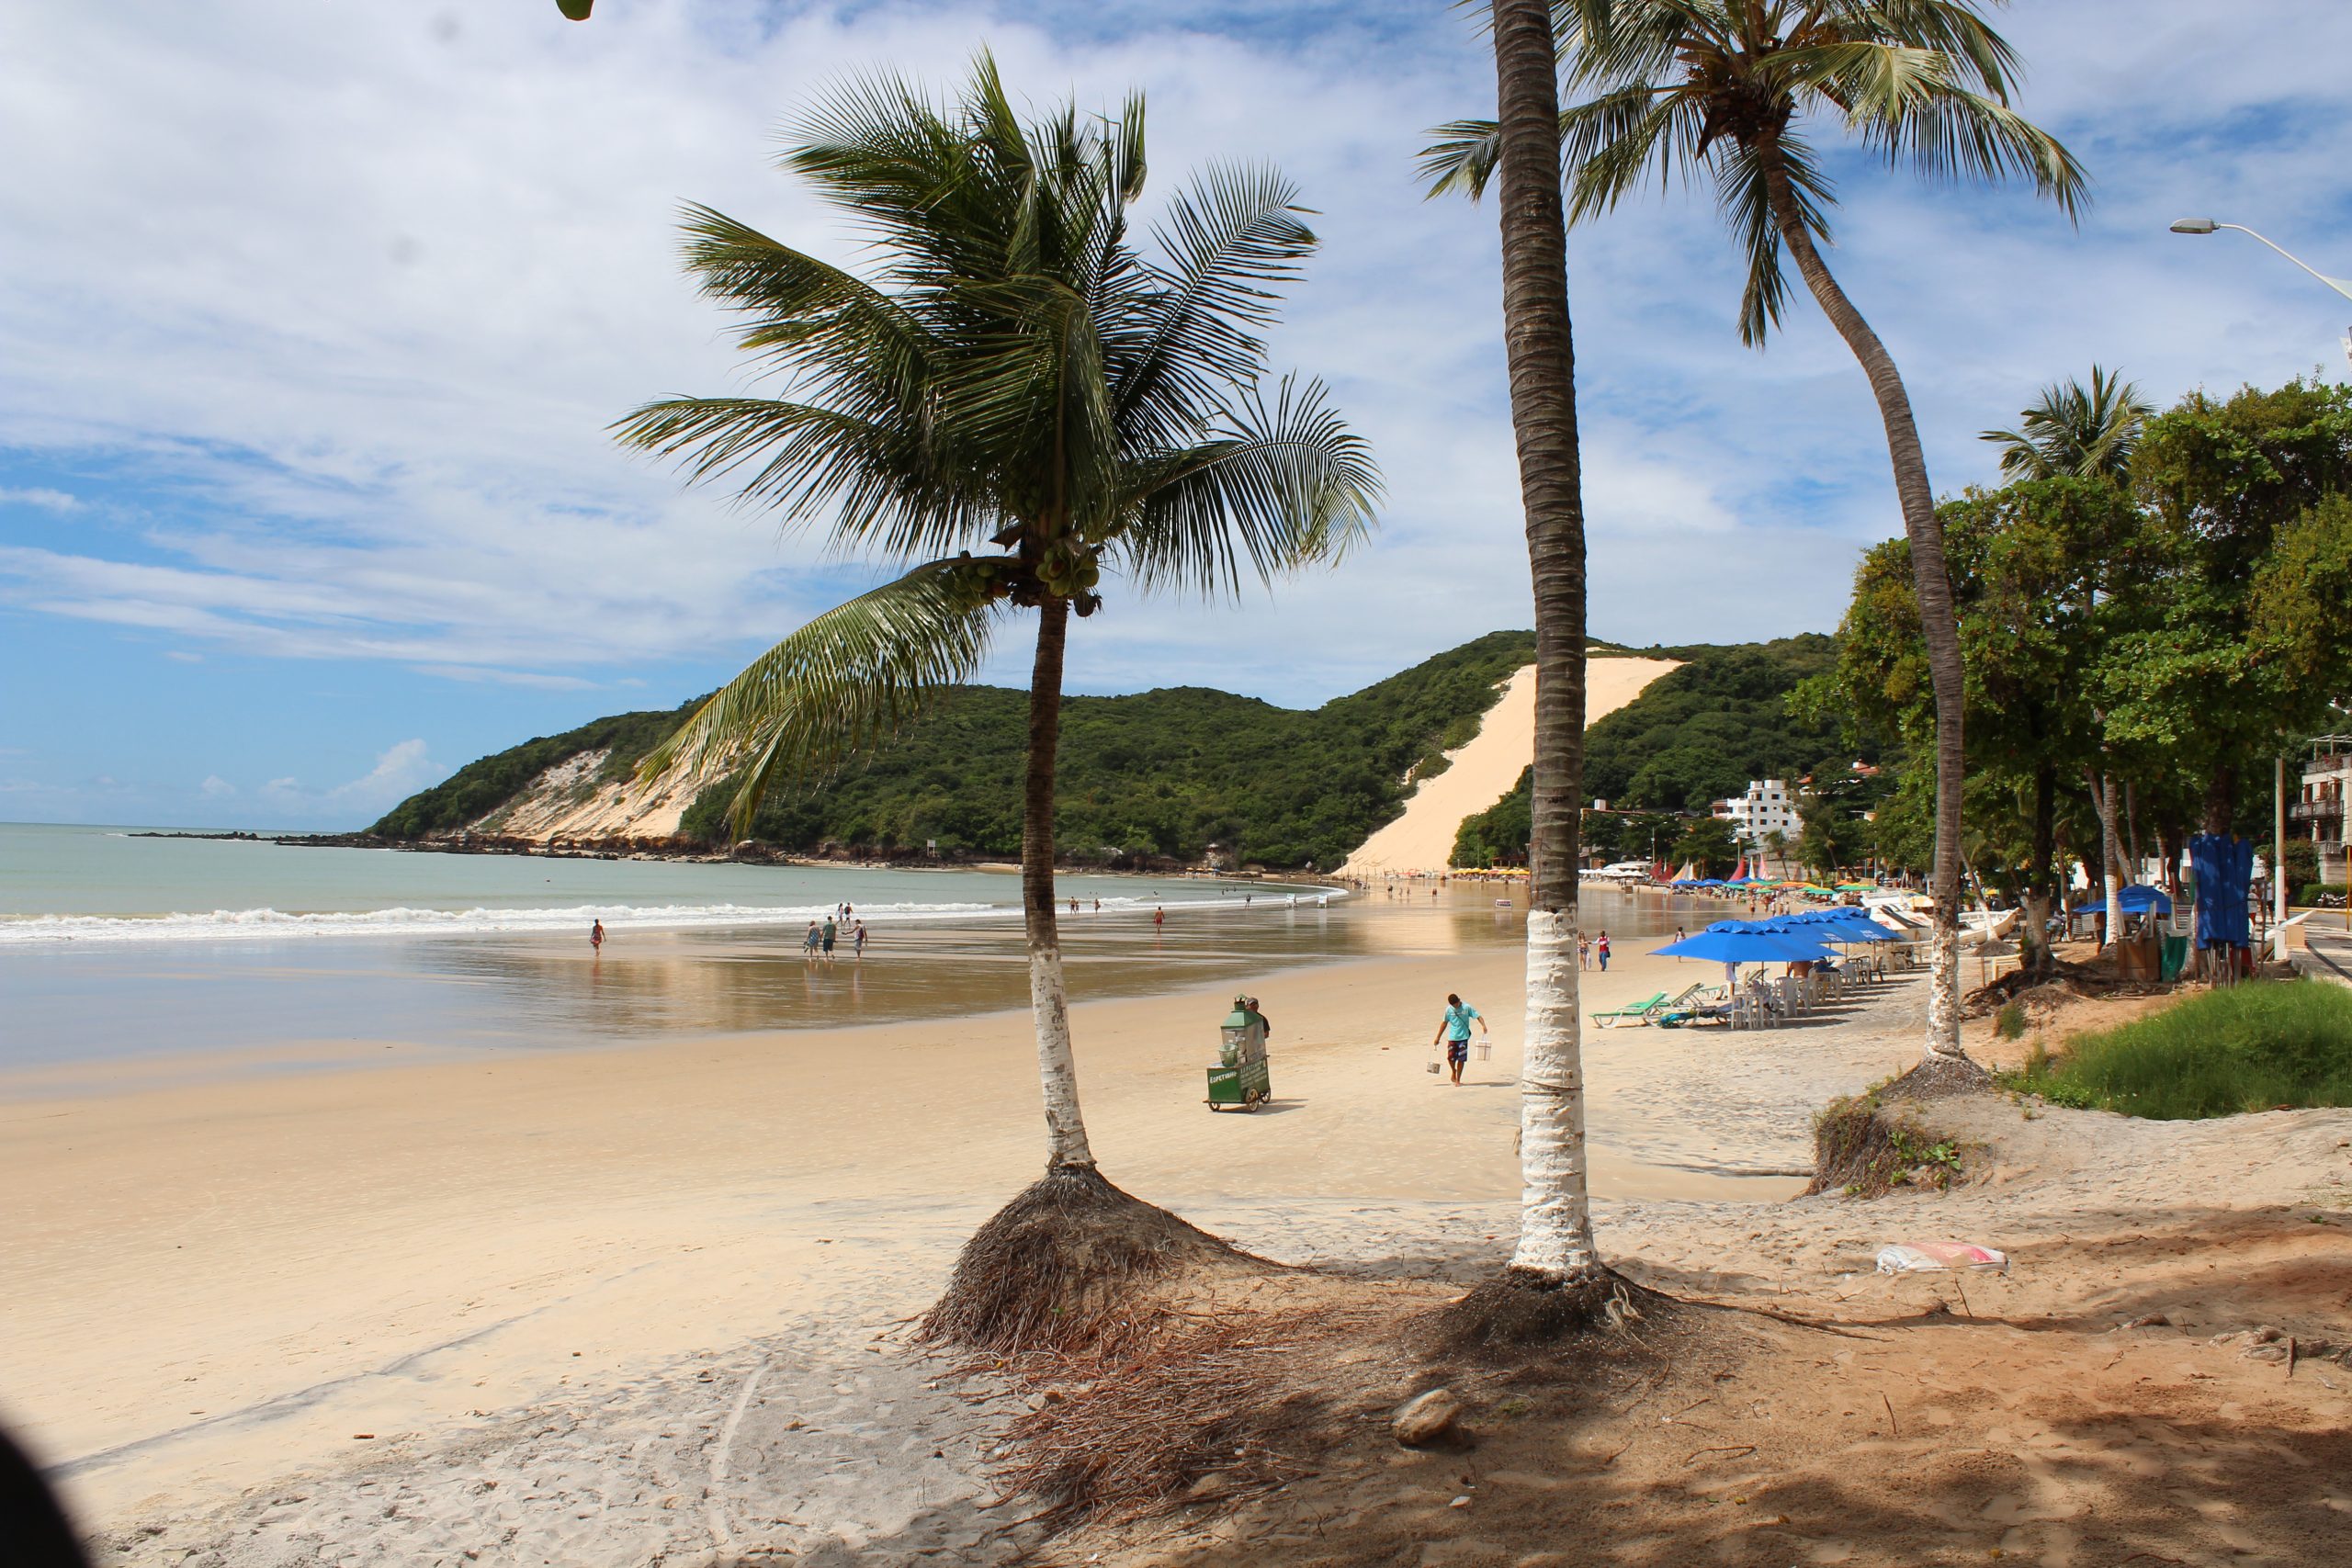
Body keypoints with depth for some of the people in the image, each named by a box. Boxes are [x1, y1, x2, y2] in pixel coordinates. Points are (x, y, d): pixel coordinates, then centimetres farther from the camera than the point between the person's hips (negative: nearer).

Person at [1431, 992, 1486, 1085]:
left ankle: (1458, 1079, 13)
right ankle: (1454, 1071, 26)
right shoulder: (1449, 1009, 2)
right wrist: (1438, 1038, 14)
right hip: (1452, 1038, 2)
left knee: (1461, 1059, -1)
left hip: (1463, 1037, -2)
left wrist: (1483, 1025, -27)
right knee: (1450, 1058, -7)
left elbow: (1478, 1016, -7)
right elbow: (1444, 1023, 11)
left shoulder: (1467, 1007, -6)